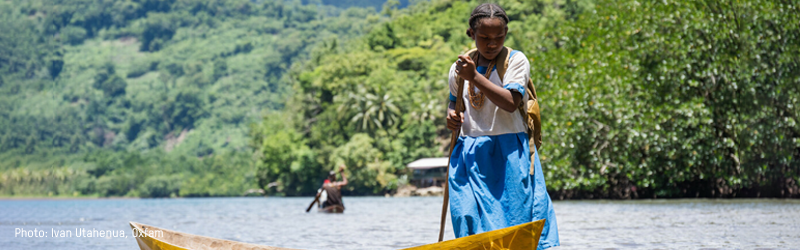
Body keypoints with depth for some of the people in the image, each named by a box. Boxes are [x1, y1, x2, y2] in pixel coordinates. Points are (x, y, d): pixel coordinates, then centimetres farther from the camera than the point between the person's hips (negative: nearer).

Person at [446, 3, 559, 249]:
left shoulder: (516, 60, -4)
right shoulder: (459, 68, 10)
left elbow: (510, 103, -17)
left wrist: (475, 76, -22)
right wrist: (451, 113, 4)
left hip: (508, 154, -4)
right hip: (469, 153, 4)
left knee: (513, 219, -5)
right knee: (471, 224, -1)